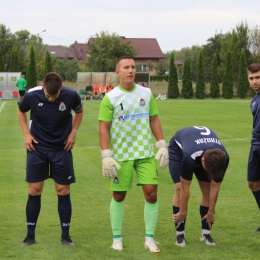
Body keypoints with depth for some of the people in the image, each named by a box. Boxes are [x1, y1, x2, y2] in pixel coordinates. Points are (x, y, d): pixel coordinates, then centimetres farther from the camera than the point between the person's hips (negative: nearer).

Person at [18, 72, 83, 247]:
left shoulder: (71, 96, -17)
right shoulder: (32, 95, -18)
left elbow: (79, 111, 6)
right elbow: (21, 111, 5)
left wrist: (73, 132, -6)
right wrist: (27, 133, -5)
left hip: (62, 149, 0)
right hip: (37, 148, 0)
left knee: (63, 191, 2)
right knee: (35, 191, 1)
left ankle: (65, 235, 13)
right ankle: (30, 235, 12)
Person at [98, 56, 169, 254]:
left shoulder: (146, 93, 5)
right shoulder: (110, 98, -5)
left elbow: (154, 120, 10)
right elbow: (104, 128, -6)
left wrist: (162, 145, 3)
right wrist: (106, 156, -12)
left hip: (146, 154, 3)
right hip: (121, 155, -2)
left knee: (151, 193, -4)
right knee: (119, 196, 6)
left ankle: (149, 239, 7)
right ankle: (117, 238, 21)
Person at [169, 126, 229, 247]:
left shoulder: (223, 158, -34)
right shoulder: (189, 157, -46)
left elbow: (215, 188, -19)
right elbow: (185, 188, -32)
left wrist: (211, 212, -10)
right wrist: (182, 213, -21)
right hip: (178, 148, -3)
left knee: (207, 190, -7)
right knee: (179, 188, -18)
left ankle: (206, 233, 4)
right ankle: (180, 234, -11)